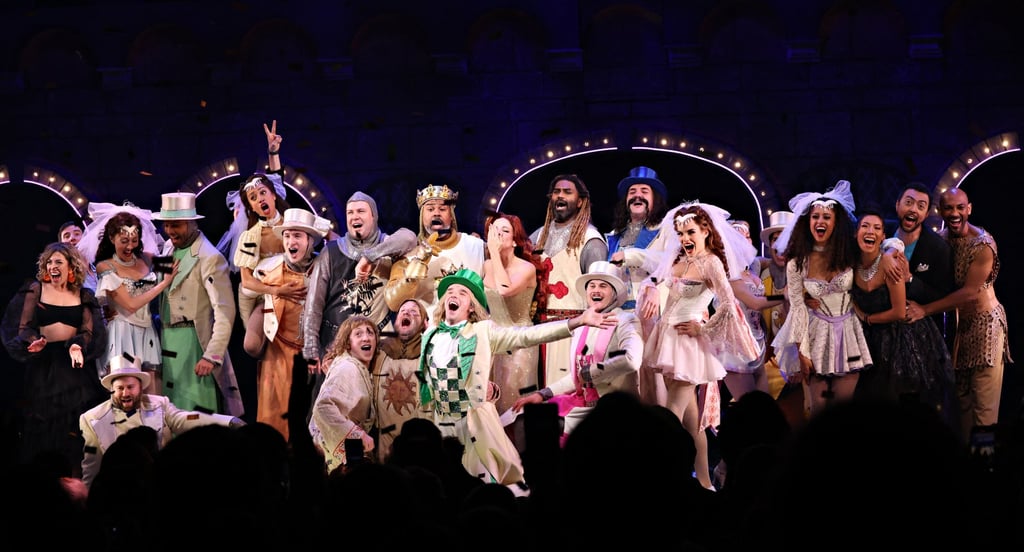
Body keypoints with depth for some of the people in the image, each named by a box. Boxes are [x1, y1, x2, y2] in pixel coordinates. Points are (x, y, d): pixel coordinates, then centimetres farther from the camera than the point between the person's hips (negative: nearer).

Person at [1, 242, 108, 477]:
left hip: (74, 362, 0)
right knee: (40, 422, 0)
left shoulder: (84, 296, 7)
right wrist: (31, 342, -20)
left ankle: (75, 476, -1)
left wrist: (78, 346, -20)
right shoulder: (35, 290, 6)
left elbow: (90, 331, 1)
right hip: (43, 362, 0)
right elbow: (22, 326, 0)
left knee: (73, 425, -3)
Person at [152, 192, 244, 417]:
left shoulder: (210, 258, -13)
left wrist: (212, 356, -23)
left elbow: (225, 312, -18)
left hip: (193, 345, -7)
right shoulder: (168, 248, 11)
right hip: (166, 343, 7)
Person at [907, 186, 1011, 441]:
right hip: (959, 322, 7)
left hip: (985, 322, -7)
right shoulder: (942, 238, 4)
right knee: (961, 395, 10)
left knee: (984, 406, -9)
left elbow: (970, 293, -20)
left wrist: (925, 310, -20)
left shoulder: (983, 244, -18)